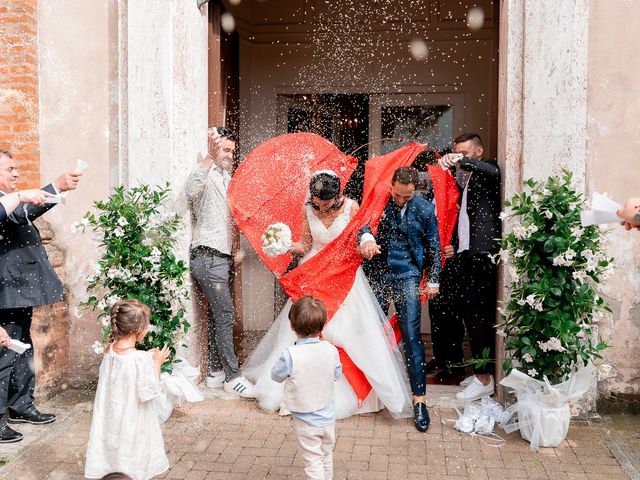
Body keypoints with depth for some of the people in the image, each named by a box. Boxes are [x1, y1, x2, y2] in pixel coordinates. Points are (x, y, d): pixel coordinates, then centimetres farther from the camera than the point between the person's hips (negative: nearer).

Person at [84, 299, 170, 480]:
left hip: (111, 416, 6)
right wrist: (156, 363, -10)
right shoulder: (141, 359, -26)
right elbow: (149, 392, -19)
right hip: (132, 421, -6)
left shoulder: (109, 350, -7)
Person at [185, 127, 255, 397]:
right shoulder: (207, 175, -9)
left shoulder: (227, 178, 19)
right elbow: (191, 190, -34)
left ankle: (215, 372, 21)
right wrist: (210, 157, -43)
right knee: (226, 315, -8)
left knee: (217, 315, 12)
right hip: (208, 257, -9)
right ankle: (232, 376, 0)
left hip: (221, 257, 9)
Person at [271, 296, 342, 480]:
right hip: (328, 417, 4)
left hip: (306, 423, -4)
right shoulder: (330, 349, -15)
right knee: (327, 457, 25)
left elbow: (276, 375, -8)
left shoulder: (290, 356, -26)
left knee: (314, 462, 9)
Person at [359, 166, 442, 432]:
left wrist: (433, 281, 5)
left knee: (411, 335, -7)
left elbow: (433, 246, 4)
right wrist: (366, 237, -35)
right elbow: (363, 221, -12)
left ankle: (419, 398, -1)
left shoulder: (425, 209, -3)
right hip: (378, 274, 2)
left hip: (407, 276, -2)